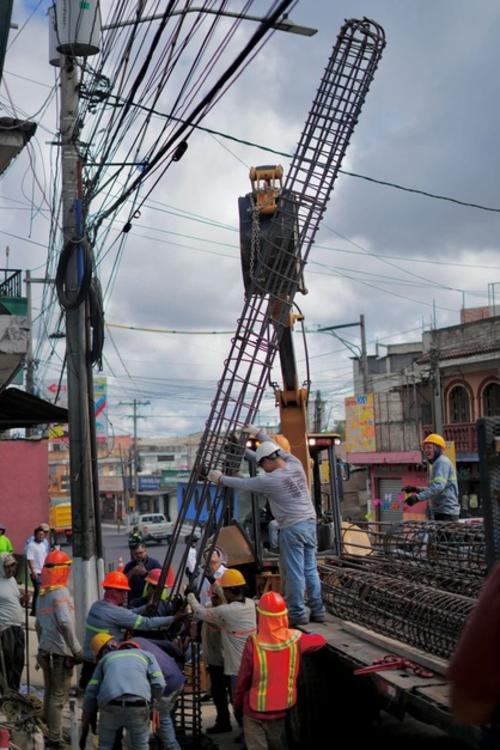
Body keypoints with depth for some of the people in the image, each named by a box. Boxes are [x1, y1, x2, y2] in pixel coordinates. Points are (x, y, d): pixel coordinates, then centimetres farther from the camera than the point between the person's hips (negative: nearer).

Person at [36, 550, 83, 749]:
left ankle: (47, 730, 27)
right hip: (61, 652, -8)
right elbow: (65, 623, -24)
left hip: (46, 650, 9)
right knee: (59, 695, -3)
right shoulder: (61, 593, -15)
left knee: (49, 692, 18)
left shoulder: (42, 594, 12)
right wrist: (77, 649, -20)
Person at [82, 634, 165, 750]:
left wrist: (85, 721, 36)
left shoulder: (105, 659, 33)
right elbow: (158, 684, 14)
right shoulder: (146, 655, 30)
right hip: (138, 705, 0)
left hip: (111, 705, 1)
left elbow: (91, 691, 24)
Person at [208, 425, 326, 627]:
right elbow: (280, 449, 23)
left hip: (292, 527, -7)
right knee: (310, 569, 12)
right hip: (310, 522, 7)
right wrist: (260, 434, 34)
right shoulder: (296, 465, 4)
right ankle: (317, 609, 17)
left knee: (294, 571, 1)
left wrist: (221, 478, 14)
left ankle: (298, 612, 6)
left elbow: (243, 484, -2)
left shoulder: (271, 480, -14)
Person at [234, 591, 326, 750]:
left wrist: (237, 704, 3)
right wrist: (311, 635, 28)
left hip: (256, 708, -3)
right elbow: (320, 641, 5)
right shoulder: (295, 639, -15)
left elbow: (243, 680, -13)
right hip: (282, 706, 4)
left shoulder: (254, 644, -25)